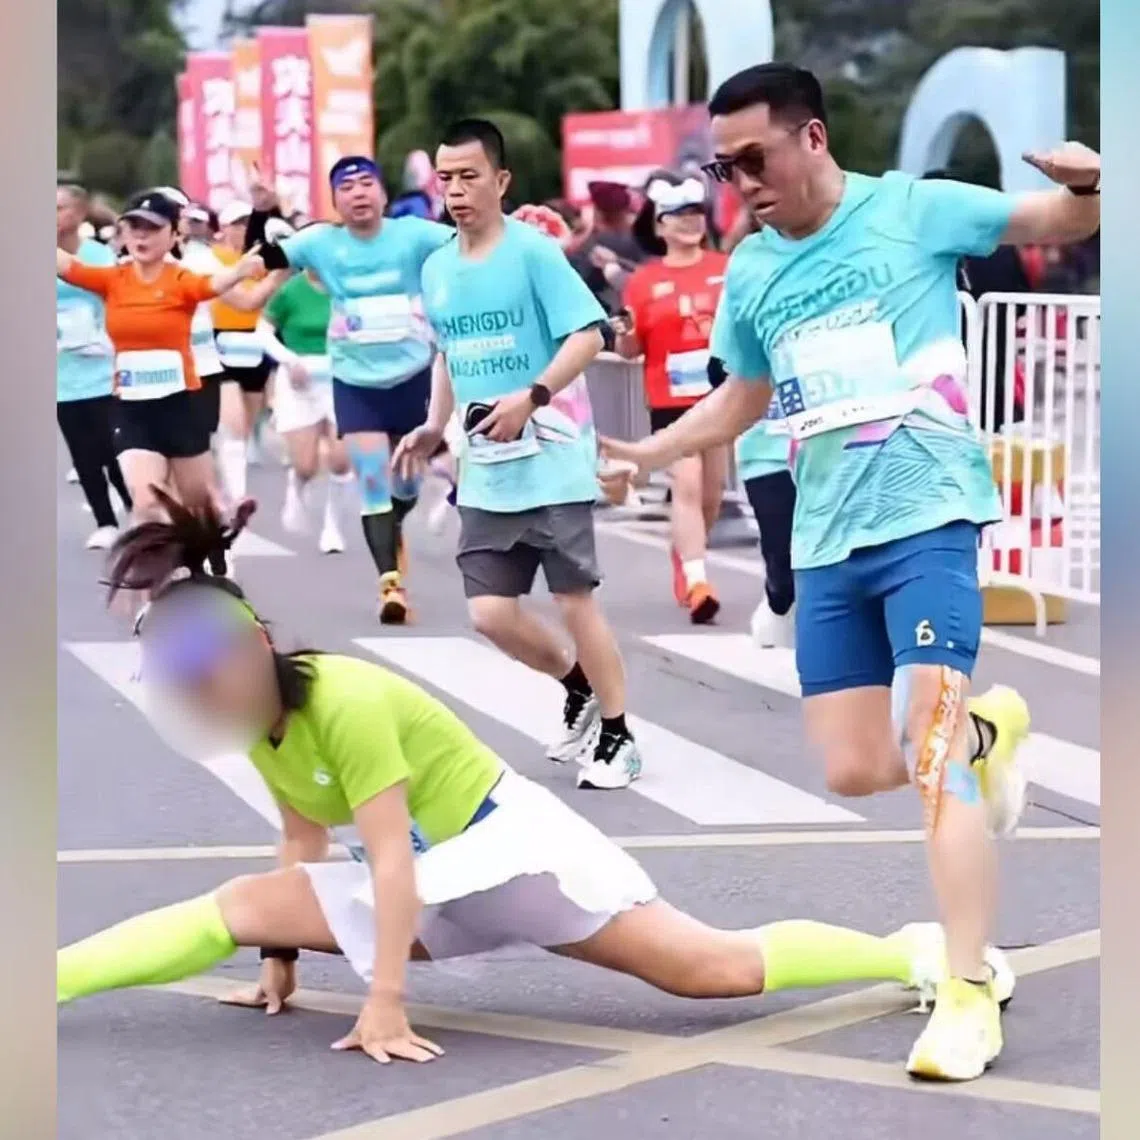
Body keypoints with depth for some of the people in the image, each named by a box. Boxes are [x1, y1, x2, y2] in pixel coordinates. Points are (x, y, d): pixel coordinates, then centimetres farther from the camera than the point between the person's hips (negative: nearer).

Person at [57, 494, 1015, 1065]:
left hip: (506, 846, -8)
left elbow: (390, 857, -29)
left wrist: (385, 1002, -30)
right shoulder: (261, 722, -1)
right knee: (236, 909, -9)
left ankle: (918, 952, -1)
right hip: (433, 886, 8)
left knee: (715, 970, -11)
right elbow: (305, 842, 10)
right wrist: (285, 957, 10)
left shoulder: (346, 703, -27)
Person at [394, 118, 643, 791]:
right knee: (490, 613, 2)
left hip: (552, 465, -6)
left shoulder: (534, 250, -11)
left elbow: (589, 334, -16)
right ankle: (579, 686, 28)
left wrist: (532, 398, -26)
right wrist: (437, 426, 12)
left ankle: (617, 738, 13)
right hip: (485, 476, 6)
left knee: (576, 600, -1)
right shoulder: (437, 269, 10)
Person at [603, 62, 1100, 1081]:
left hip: (927, 519, -6)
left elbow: (1059, 224, -1)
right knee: (852, 771, 4)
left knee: (930, 758, -14)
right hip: (826, 542, 6)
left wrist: (1085, 185, -23)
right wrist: (645, 453, 17)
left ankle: (969, 996, -9)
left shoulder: (914, 209, -4)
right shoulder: (751, 271, 10)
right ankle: (984, 729, 35)